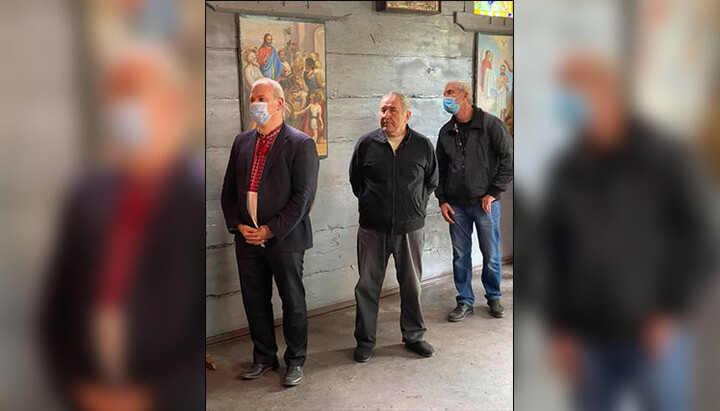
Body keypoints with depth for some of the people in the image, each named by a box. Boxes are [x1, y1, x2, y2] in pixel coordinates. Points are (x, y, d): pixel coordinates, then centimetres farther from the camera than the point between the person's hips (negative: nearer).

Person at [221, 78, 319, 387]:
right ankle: (264, 358, 31)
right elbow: (228, 190, 13)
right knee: (254, 301, 13)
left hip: (284, 238, -5)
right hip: (247, 238, 5)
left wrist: (271, 230, -15)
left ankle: (295, 361, 24)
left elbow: (303, 196, -13)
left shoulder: (300, 144, -8)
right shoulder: (242, 142, 10)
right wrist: (237, 225, -2)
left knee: (293, 302, 8)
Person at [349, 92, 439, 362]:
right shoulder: (366, 143, -1)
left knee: (412, 286, 11)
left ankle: (414, 336, 28)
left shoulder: (423, 145, 0)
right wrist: (369, 203, 10)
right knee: (367, 285, 5)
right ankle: (365, 340, 20)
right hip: (372, 228, 0)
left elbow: (432, 182, 14)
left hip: (410, 228, 1)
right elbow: (355, 180, 13)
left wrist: (416, 207, 9)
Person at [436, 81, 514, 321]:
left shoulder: (490, 124, -6)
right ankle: (465, 301, 21)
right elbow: (439, 169, 14)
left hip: (485, 203, -3)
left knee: (491, 254, 7)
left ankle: (494, 298, 26)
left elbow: (508, 160, -6)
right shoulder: (446, 132, 8)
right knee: (460, 255, 8)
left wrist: (494, 193, -10)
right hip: (456, 205, 4)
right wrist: (442, 200, 5)